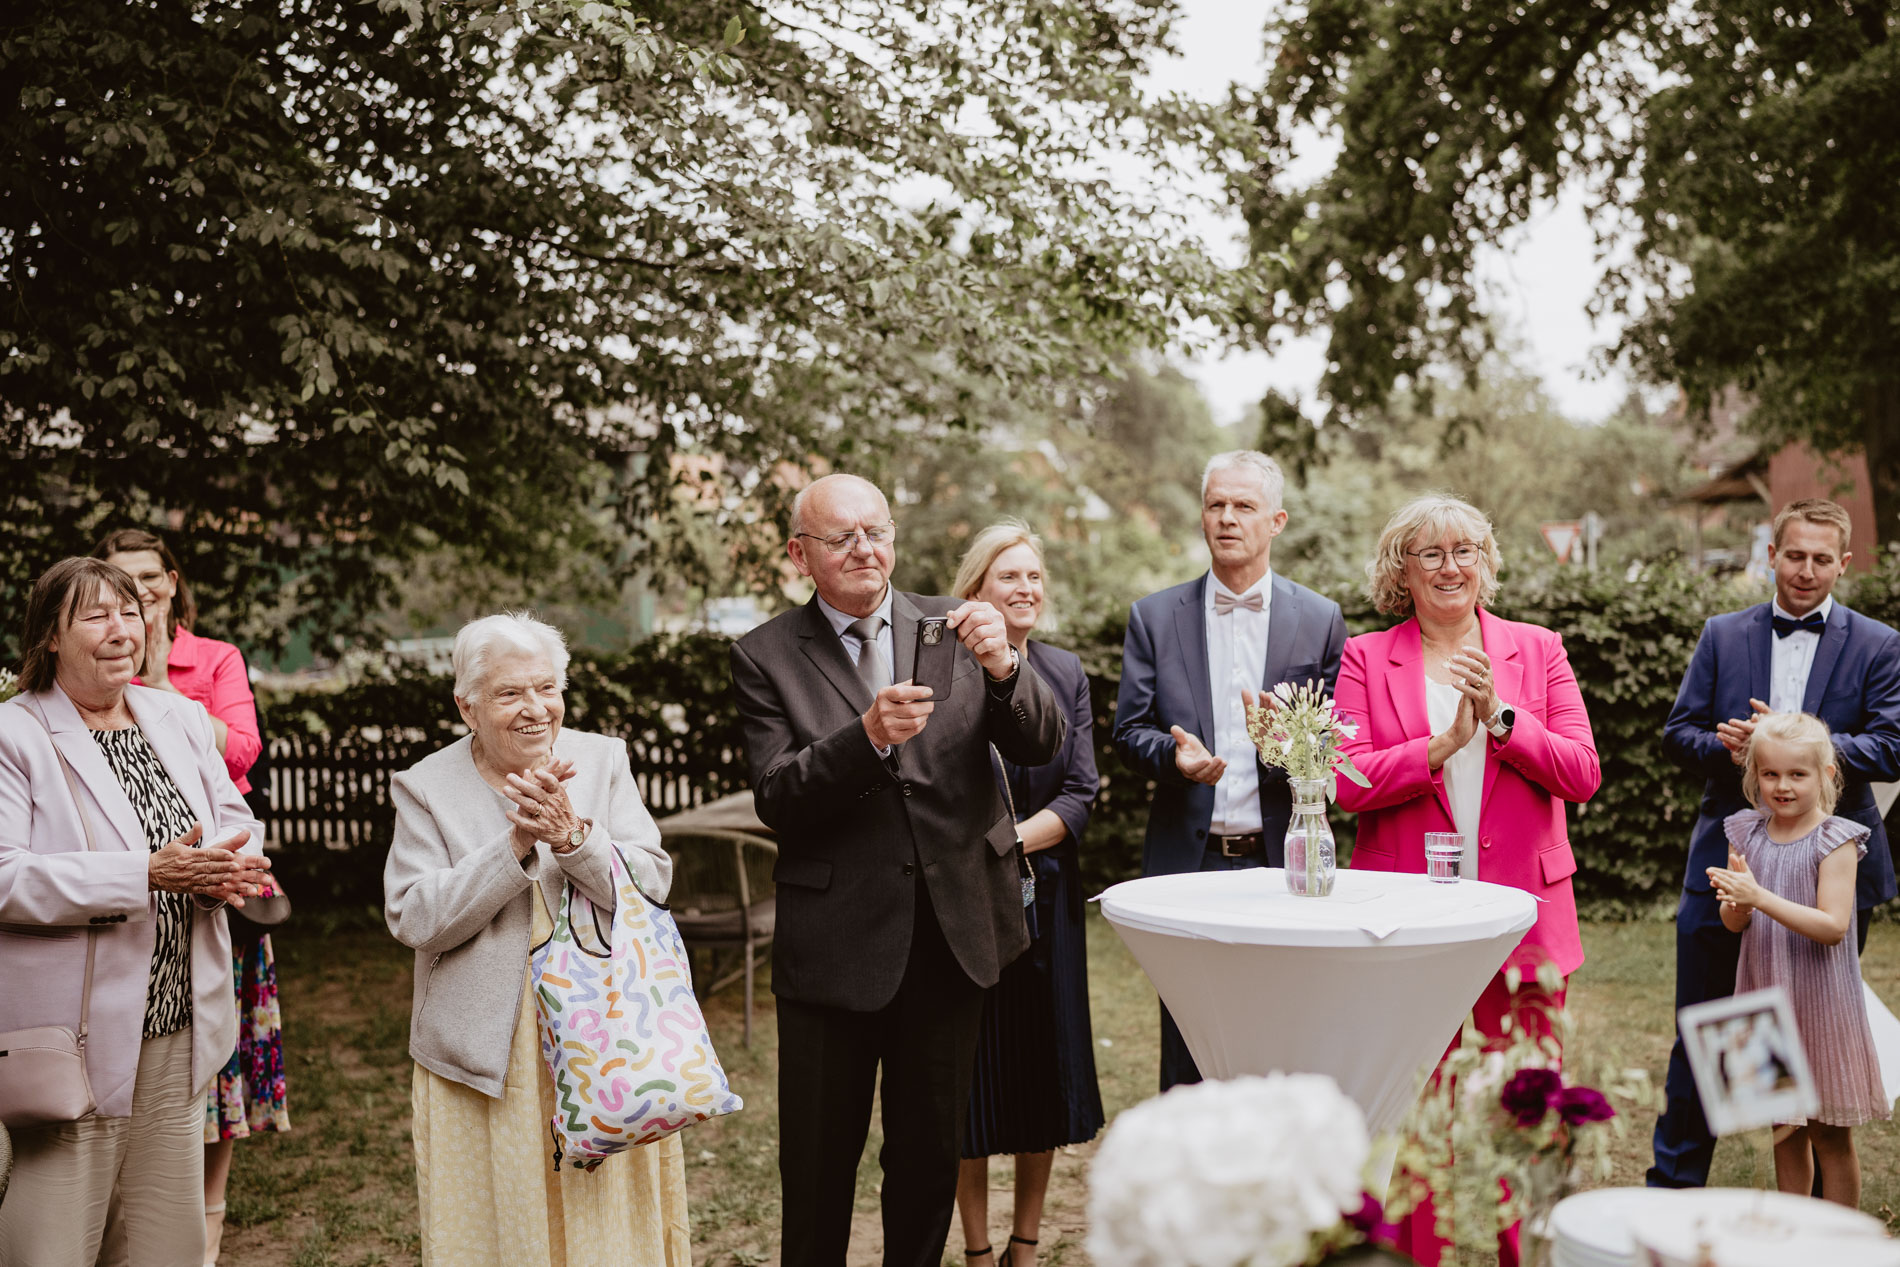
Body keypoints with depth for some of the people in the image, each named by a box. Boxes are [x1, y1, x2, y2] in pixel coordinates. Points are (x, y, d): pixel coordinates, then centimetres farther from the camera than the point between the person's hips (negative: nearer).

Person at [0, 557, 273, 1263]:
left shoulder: (182, 719, 12)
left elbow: (236, 824, 14)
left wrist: (219, 871, -11)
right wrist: (146, 875, -24)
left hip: (179, 1034, 6)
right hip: (76, 1039, -6)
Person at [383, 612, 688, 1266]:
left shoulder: (603, 760, 2)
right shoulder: (427, 787, -1)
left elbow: (652, 885, -6)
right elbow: (412, 918, -12)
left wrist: (573, 837, -24)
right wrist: (516, 846, -20)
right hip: (487, 1054, -1)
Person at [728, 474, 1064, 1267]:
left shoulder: (953, 627, 2)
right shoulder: (766, 657, -3)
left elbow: (1040, 748, -4)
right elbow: (777, 799, -12)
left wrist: (1003, 666, -23)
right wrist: (868, 735, -27)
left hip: (952, 930, 2)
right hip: (836, 942, -2)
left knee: (932, 1151, 17)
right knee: (819, 1160, 9)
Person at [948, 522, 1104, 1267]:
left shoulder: (1065, 673, 7)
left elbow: (1080, 793, 0)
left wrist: (1013, 840, -14)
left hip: (1044, 896, 4)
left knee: (1044, 1067, 9)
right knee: (970, 1071, 4)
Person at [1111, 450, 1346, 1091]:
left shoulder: (1320, 619, 8)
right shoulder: (1154, 616, 8)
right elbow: (1129, 731, 6)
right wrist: (1173, 754, -16)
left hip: (1284, 861, 0)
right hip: (1188, 861, 0)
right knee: (1187, 1051, 3)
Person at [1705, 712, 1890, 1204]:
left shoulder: (1835, 841, -11)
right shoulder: (1747, 834, 2)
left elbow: (1833, 926, -20)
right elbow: (1734, 924, 1)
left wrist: (1761, 897, -29)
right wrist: (1737, 902, -22)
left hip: (1821, 1002, -4)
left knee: (1830, 1135, 5)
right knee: (1786, 1132, 15)